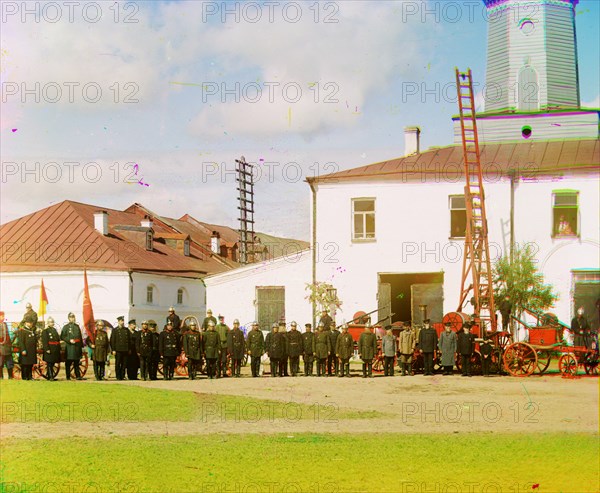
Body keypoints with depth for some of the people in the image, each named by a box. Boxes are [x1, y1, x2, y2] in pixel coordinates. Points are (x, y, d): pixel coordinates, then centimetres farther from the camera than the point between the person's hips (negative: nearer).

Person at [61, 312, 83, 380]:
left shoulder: (77, 326, 15)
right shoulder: (66, 327, 2)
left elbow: (80, 337, 17)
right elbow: (62, 337, -3)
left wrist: (81, 346, 13)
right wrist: (69, 340, -15)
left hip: (77, 347, 4)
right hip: (69, 347, -4)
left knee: (76, 362, 5)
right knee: (68, 363, 0)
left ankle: (78, 376, 6)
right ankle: (68, 376, 4)